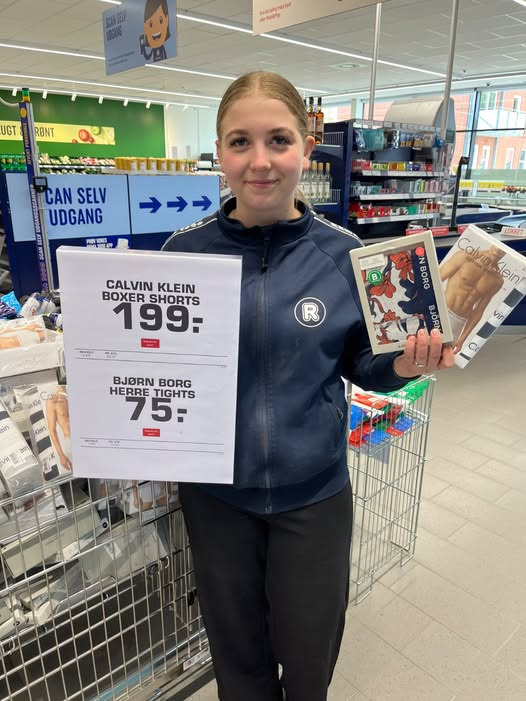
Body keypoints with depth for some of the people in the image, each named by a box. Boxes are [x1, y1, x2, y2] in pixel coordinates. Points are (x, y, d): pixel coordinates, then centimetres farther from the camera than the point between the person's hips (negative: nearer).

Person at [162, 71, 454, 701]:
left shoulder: (343, 254, -9)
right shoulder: (185, 252, -9)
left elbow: (358, 363, 2)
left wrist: (402, 365, -17)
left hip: (314, 490, 0)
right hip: (215, 490, 1)